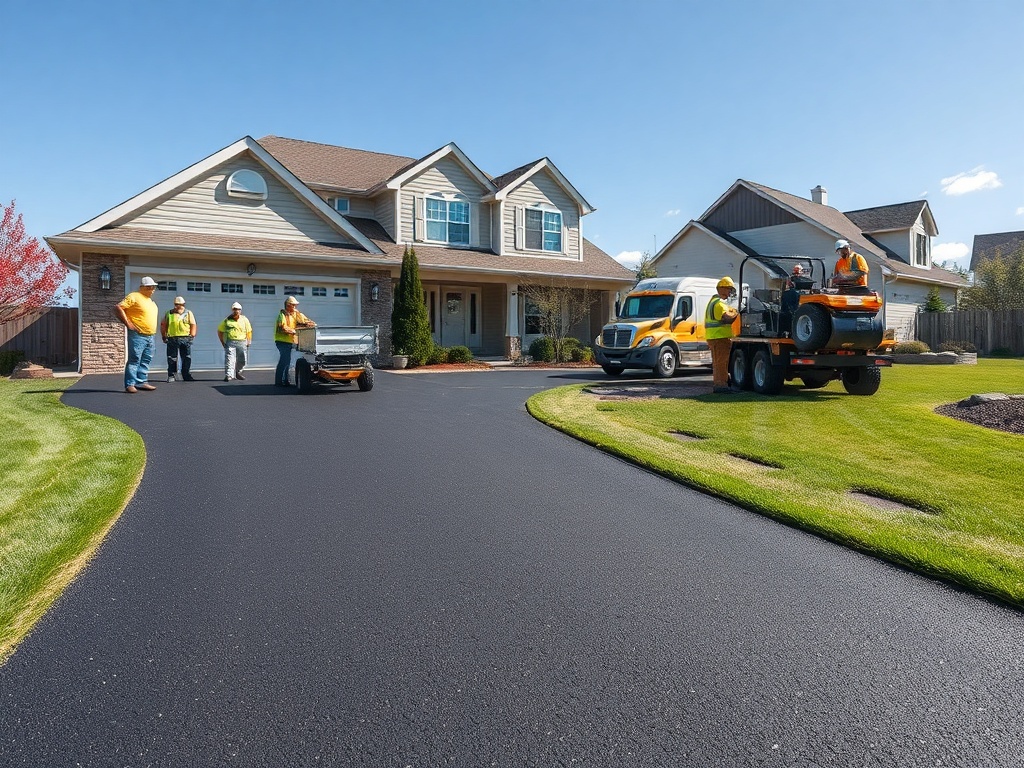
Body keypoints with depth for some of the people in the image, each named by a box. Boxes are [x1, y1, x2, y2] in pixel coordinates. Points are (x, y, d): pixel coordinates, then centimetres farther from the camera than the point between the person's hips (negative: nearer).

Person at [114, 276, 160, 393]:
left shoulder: (151, 301, 19)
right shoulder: (134, 296, -7)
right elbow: (118, 307, -15)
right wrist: (127, 323, -15)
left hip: (150, 336, 8)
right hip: (138, 335, -8)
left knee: (145, 361, 11)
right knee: (134, 360, -8)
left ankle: (142, 382, 17)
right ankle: (130, 384, -5)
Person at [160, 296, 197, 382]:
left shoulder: (189, 313, 10)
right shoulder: (169, 314, 10)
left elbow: (193, 325, 5)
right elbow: (163, 325, 11)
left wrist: (192, 335, -4)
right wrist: (164, 336, 5)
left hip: (185, 339, 0)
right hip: (172, 339, 0)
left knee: (187, 358, 3)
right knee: (172, 358, 1)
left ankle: (186, 376, 11)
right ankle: (171, 376, 7)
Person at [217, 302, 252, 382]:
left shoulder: (244, 319, 9)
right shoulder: (227, 320, 4)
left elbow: (249, 331, 12)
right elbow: (220, 331, 11)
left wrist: (249, 341, 2)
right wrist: (222, 342, 5)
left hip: (242, 342, 3)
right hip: (230, 342, -3)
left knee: (242, 360, 9)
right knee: (229, 359, -12)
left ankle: (237, 373, 31)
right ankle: (228, 375, -16)